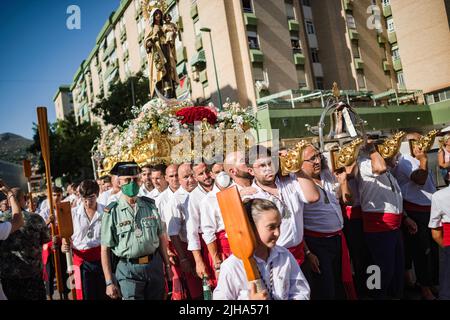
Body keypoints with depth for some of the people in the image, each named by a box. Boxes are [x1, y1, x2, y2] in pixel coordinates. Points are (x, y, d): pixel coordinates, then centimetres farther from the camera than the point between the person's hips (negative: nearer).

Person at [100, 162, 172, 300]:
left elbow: (160, 237, 10)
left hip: (155, 264, 4)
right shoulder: (112, 212, -6)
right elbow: (105, 249, -5)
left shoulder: (150, 205, 4)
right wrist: (109, 282, -7)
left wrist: (167, 265, 9)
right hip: (129, 269, -3)